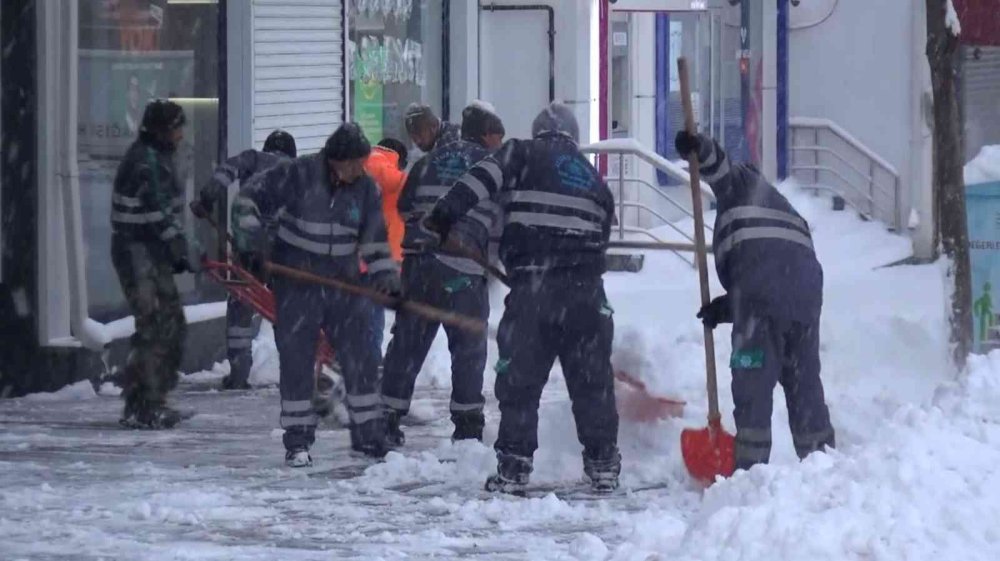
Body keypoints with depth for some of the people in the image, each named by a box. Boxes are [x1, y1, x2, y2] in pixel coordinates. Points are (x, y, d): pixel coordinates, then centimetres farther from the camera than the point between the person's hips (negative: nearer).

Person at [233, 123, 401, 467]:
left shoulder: (365, 188, -1)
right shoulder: (298, 175, -12)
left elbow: (374, 239, 6)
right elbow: (251, 198, -6)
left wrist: (385, 276, -6)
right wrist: (249, 236, -17)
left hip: (344, 284, 4)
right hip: (297, 286, -3)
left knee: (361, 359, 4)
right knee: (296, 361, -2)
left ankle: (369, 437, 16)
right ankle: (297, 441, 7)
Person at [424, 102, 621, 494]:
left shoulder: (523, 154, 8)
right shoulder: (594, 179, 21)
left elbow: (483, 179, -9)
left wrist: (444, 216, -13)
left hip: (531, 289, -3)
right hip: (586, 292, 3)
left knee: (519, 380, 3)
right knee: (593, 380, 12)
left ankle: (513, 468, 2)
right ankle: (603, 465, 13)